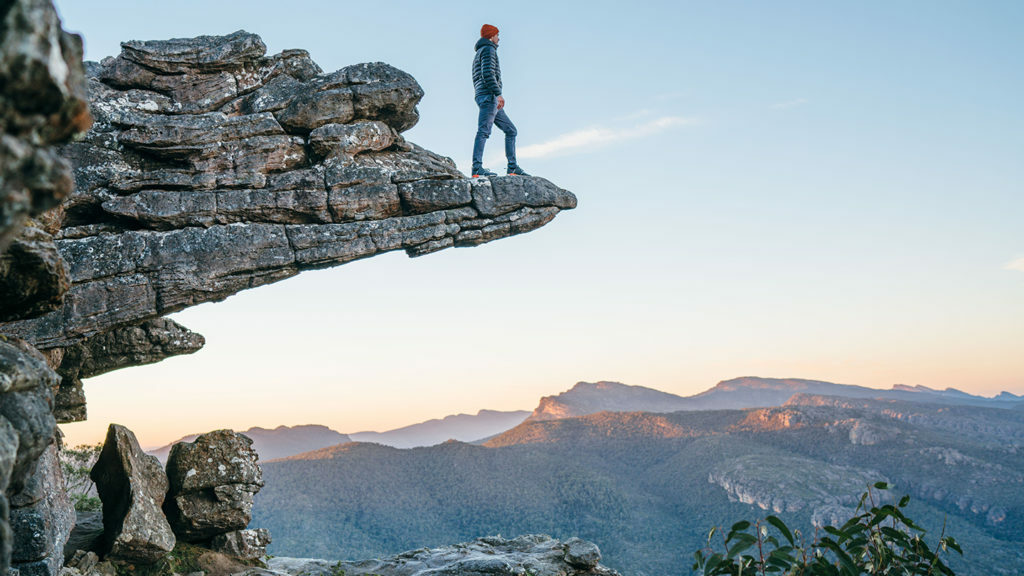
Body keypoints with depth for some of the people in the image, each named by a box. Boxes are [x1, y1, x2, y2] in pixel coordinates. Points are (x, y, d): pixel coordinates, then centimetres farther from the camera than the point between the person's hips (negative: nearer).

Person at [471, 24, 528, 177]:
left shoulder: (478, 54, 30)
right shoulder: (488, 49, -1)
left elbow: (476, 79, 29)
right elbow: (488, 73, -16)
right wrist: (498, 93, -20)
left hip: (489, 100, 10)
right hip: (489, 95, -10)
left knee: (510, 130, 10)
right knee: (484, 131, -18)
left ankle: (513, 168, 4)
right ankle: (477, 168, -27)